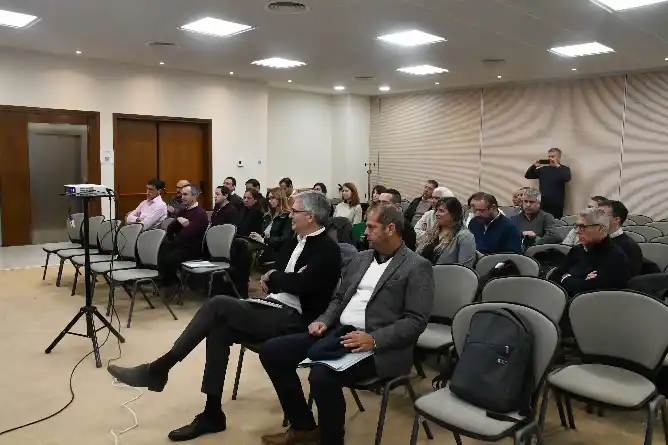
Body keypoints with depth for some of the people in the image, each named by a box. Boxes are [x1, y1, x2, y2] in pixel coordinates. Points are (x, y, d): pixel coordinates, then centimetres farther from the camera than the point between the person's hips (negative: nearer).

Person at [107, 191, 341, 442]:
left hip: (291, 319, -8)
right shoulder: (296, 242, 18)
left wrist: (272, 276, -5)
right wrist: (271, 280, -4)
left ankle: (158, 369, -12)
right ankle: (212, 414, -6)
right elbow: (275, 272, 19)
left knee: (219, 305, -21)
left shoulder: (328, 250, -9)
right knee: (219, 330, -16)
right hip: (272, 310, 8)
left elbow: (301, 285, -22)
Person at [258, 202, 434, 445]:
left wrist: (374, 339, -24)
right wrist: (323, 321, 1)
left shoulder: (417, 267, -5)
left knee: (322, 376, -34)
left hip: (378, 347, -8)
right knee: (271, 351, -2)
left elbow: (416, 321, -12)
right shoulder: (361, 258, 17)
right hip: (337, 332, 8)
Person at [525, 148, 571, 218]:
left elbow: (567, 178, -16)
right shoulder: (542, 169, 13)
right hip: (542, 204, 3)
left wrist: (557, 166, -16)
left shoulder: (564, 169, 5)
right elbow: (527, 176, 10)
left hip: (557, 205, -3)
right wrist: (534, 166, -5)